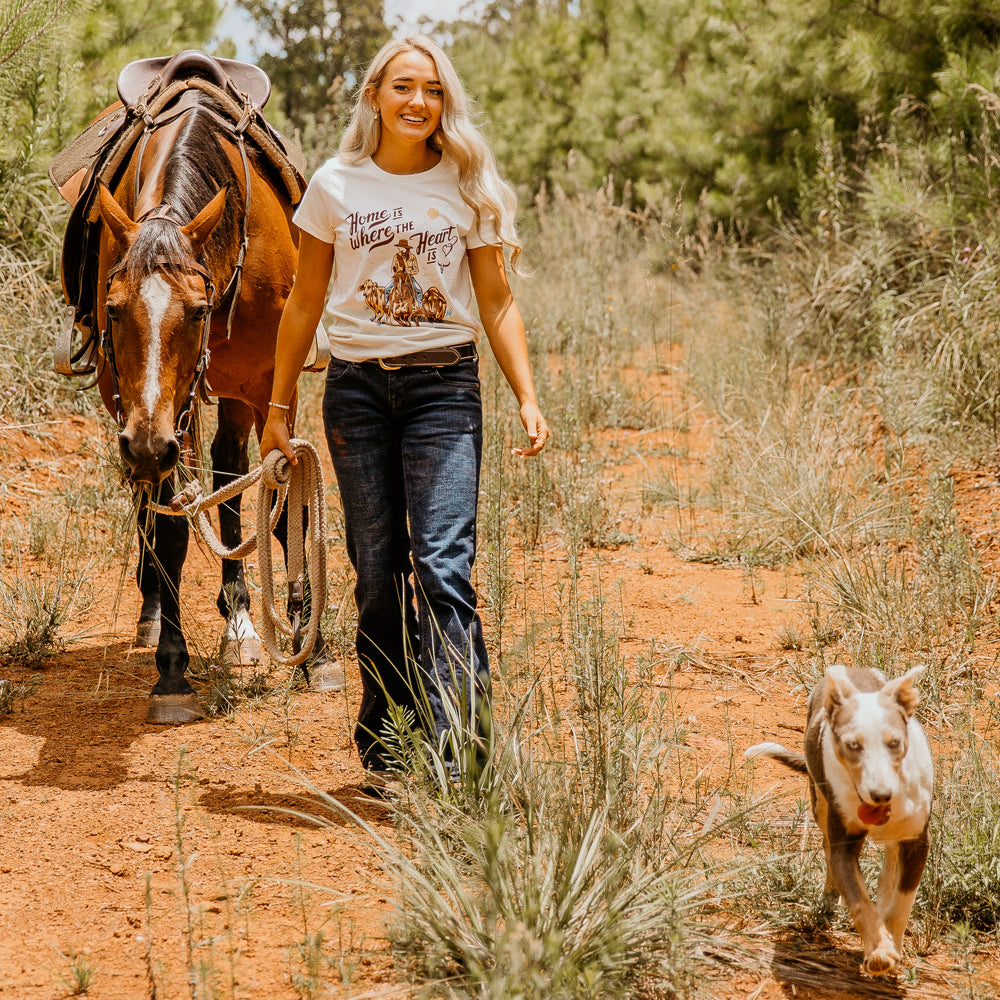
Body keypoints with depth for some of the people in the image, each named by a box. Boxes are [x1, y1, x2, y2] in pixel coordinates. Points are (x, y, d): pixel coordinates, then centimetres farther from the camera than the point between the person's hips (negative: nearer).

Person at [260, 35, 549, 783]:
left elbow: (498, 304, 6)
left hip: (444, 385, -1)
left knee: (443, 563, -14)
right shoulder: (336, 185, 6)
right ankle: (384, 740, 16)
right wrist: (279, 405, 10)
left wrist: (529, 398, -5)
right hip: (358, 386, 2)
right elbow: (305, 301, 11)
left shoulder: (468, 187, 4)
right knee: (378, 571, 5)